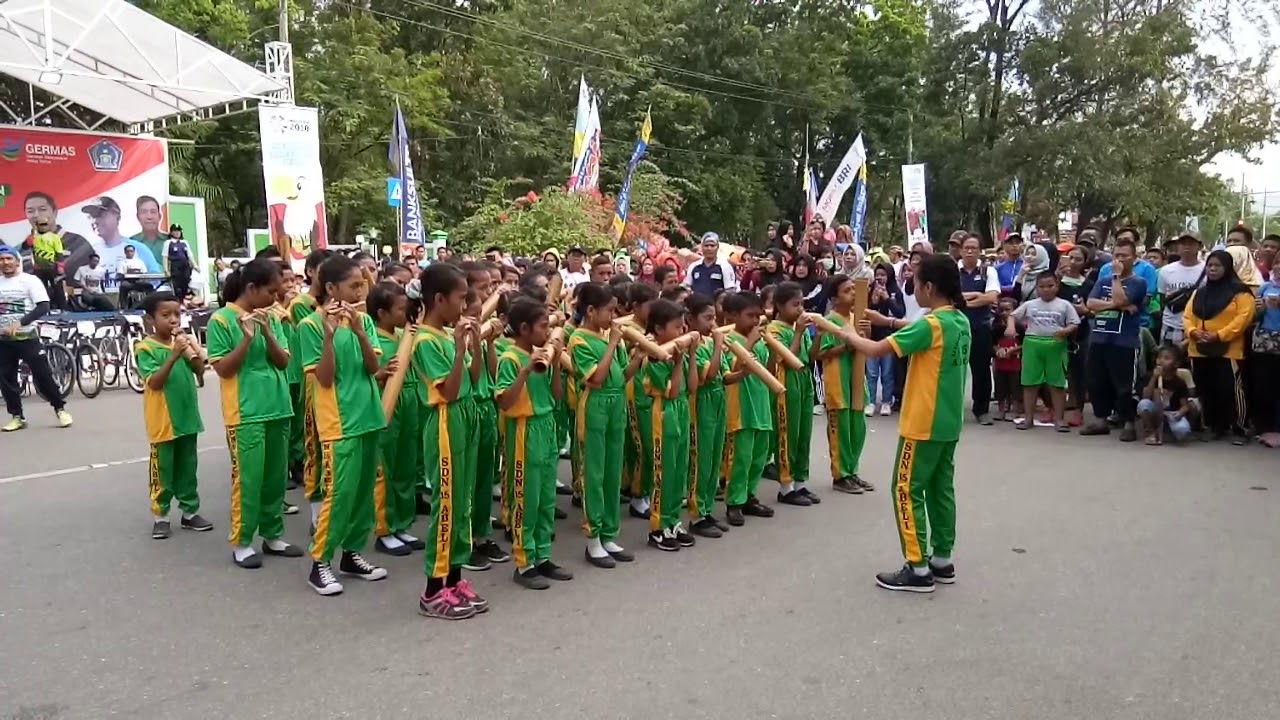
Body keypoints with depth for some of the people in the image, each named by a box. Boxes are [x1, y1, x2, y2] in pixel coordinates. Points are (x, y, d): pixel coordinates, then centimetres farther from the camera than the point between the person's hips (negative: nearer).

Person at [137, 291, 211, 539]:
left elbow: (200, 370, 2)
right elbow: (154, 382, -20)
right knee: (162, 469, 5)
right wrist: (174, 356, -29)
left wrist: (190, 350, -14)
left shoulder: (182, 341, 6)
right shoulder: (145, 348, -11)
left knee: (188, 468, 14)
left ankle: (190, 511, 24)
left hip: (187, 417, 5)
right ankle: (160, 515, 16)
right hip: (163, 421, -5)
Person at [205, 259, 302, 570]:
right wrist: (247, 337, -20)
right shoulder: (222, 319, -7)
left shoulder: (270, 318, 8)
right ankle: (241, 542, 10)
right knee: (248, 478, -2)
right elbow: (223, 369, -10)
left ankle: (272, 535, 24)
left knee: (276, 475, 12)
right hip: (245, 412, -6)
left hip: (277, 408, 6)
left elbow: (283, 362, 4)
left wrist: (267, 332, -10)